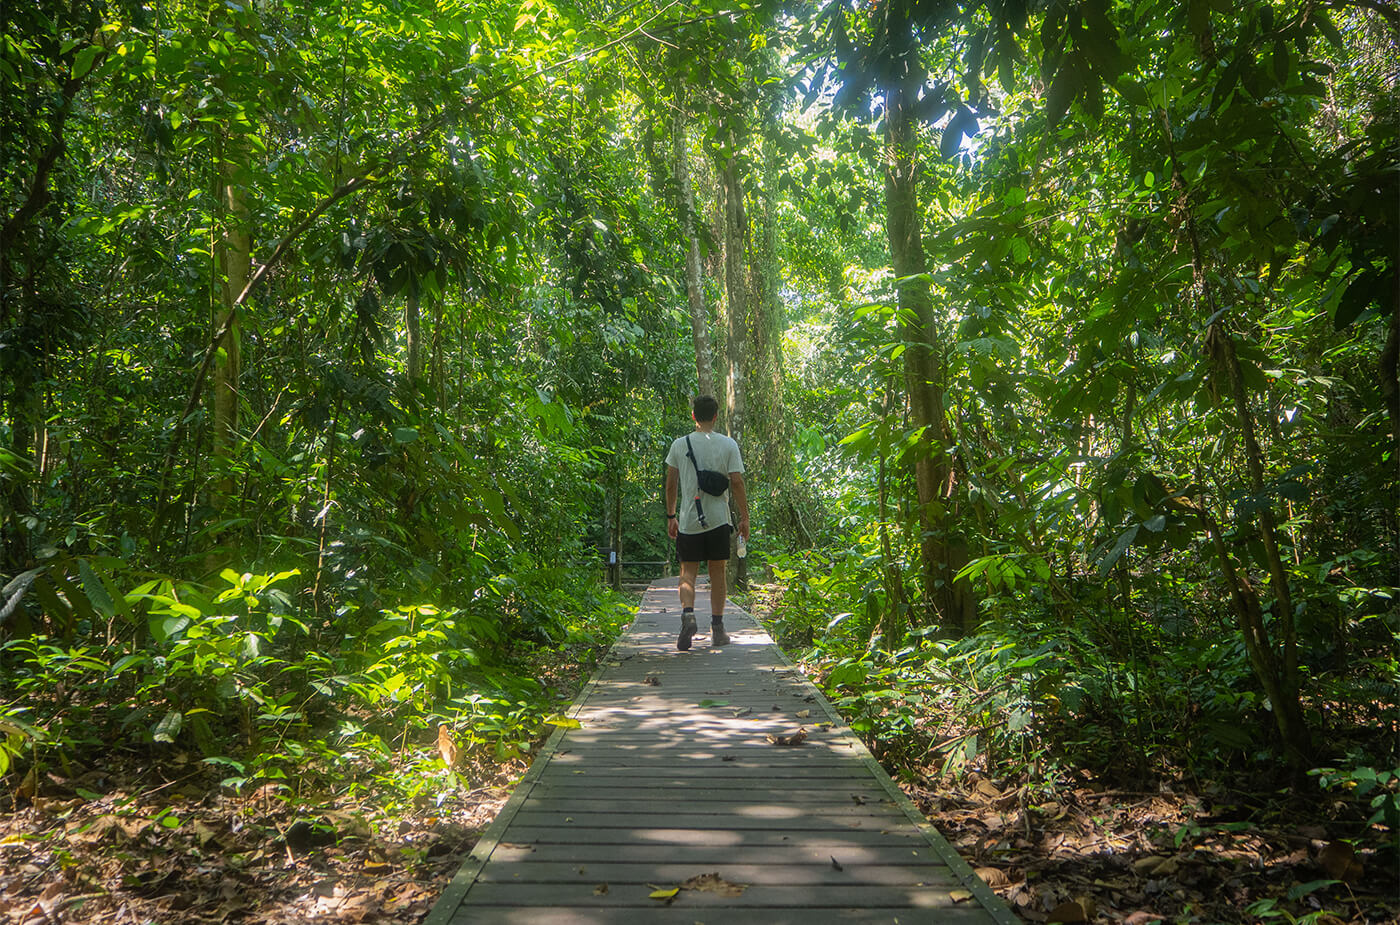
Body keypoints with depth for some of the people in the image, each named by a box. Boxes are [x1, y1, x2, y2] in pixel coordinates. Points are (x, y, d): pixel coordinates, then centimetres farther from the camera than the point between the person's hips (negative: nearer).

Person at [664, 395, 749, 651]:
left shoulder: (679, 444, 2)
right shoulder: (728, 445, -1)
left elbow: (671, 483, 5)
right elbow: (737, 482, -4)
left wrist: (671, 516, 14)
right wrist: (744, 518, 3)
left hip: (688, 520, 0)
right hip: (718, 520, 0)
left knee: (688, 572, 5)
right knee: (717, 573, 9)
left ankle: (687, 613, -19)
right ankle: (717, 628, 12)